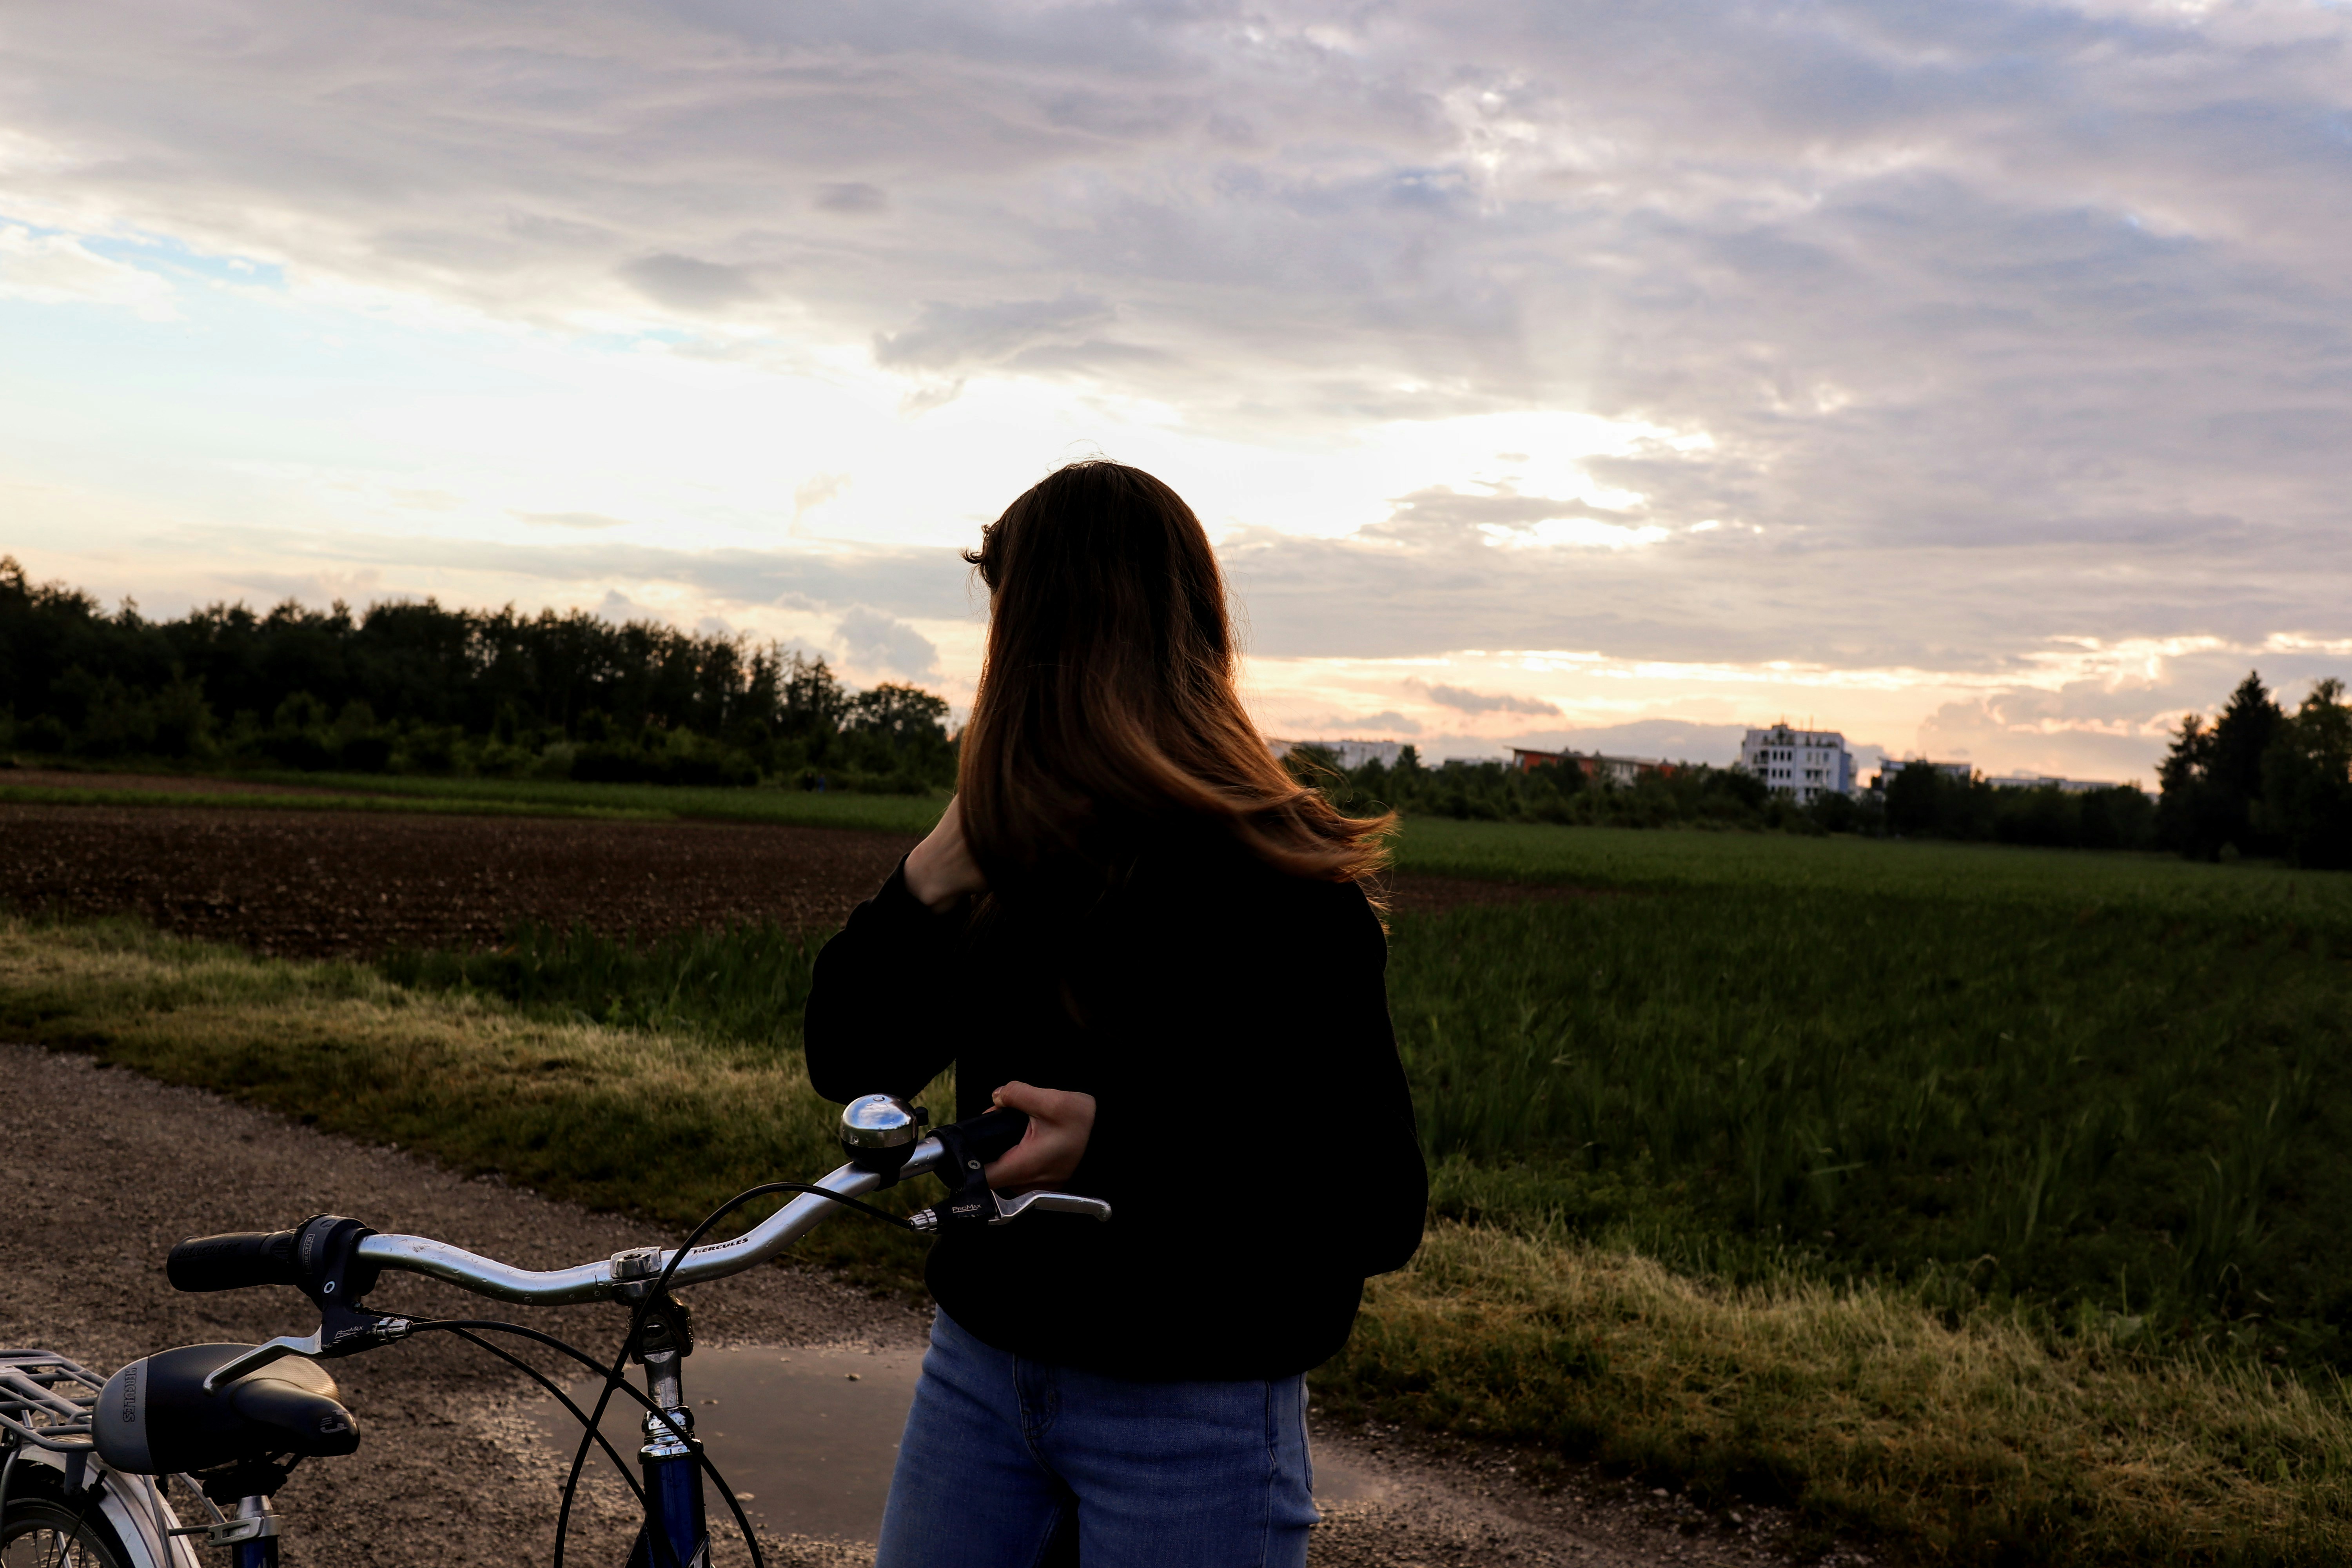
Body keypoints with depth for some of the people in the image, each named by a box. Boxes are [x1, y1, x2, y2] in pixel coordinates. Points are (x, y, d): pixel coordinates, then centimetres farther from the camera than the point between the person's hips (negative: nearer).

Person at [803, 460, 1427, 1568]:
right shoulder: (1014, 860, 2)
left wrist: (1120, 1141, -31)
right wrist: (925, 888, -13)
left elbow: (1377, 1208, -19)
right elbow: (852, 1062, 4)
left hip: (1193, 1420, -6)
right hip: (980, 1368, 6)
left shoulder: (1277, 888, -17)